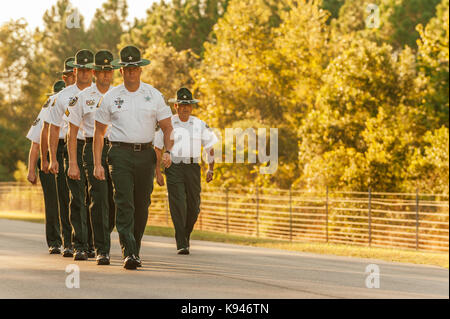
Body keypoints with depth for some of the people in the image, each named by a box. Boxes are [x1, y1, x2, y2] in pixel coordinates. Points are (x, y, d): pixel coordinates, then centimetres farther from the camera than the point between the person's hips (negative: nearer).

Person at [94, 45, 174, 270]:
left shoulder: (154, 95, 7)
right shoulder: (110, 97, 4)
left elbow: (167, 127, 10)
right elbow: (99, 132, 8)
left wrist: (168, 151, -9)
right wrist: (97, 164, 1)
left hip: (146, 154, 2)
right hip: (120, 153, -2)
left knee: (142, 205, 5)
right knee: (124, 204, -13)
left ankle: (135, 248, 19)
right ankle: (129, 253, -18)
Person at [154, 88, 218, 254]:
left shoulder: (200, 125, 10)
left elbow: (210, 147, 17)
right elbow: (157, 148, 6)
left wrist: (211, 169, 12)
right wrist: (158, 172, 1)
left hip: (193, 167, 3)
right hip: (174, 167, -3)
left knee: (193, 207, 3)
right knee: (178, 205, -12)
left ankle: (185, 237, 27)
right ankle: (182, 244, -13)